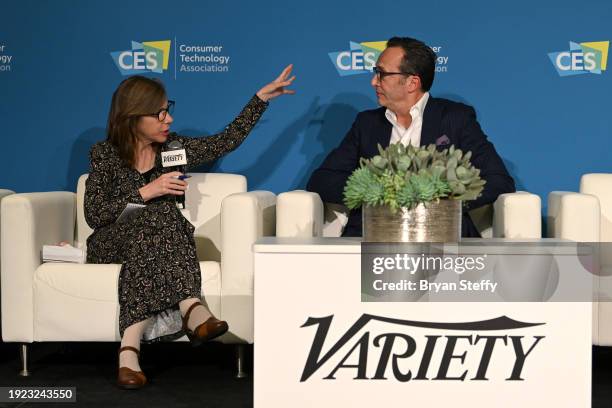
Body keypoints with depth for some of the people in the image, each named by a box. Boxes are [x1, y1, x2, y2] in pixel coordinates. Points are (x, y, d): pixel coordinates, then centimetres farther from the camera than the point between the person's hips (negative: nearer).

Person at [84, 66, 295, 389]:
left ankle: (131, 344, -46)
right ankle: (190, 307, -49)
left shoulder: (172, 148, 8)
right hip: (112, 244, -3)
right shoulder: (104, 155, -2)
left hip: (156, 240, 3)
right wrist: (146, 193, -18)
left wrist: (261, 98, 11)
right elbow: (94, 215, -10)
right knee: (161, 214, -33)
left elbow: (226, 141, 12)